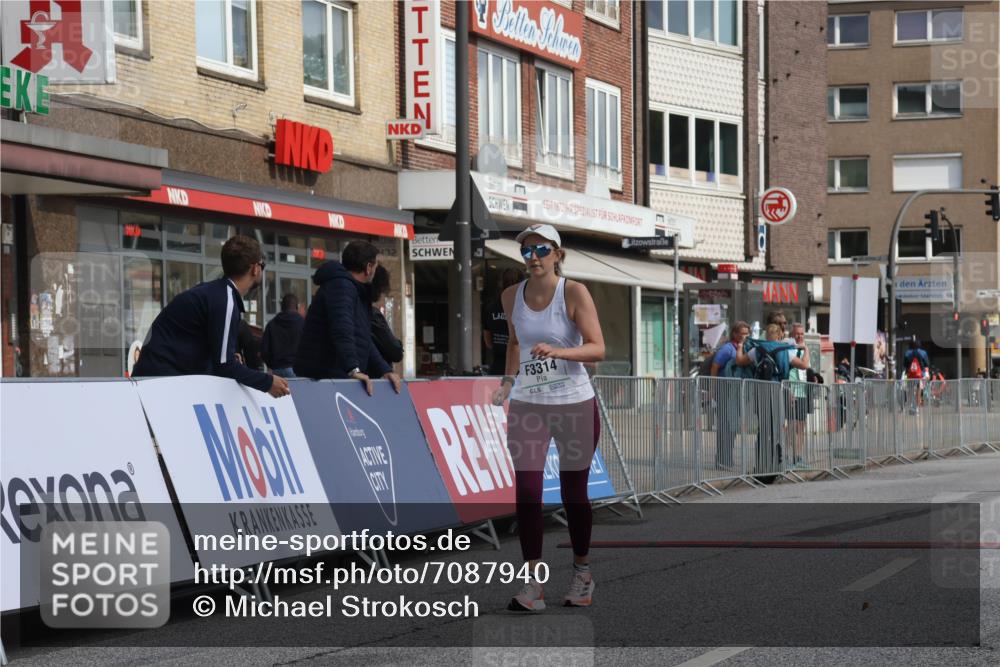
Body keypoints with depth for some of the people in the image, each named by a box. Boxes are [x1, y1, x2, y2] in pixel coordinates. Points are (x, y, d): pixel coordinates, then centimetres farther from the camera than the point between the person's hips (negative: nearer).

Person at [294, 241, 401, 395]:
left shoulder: (357, 292, 22)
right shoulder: (340, 285, -12)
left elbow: (364, 340, 24)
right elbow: (342, 331, -26)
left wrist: (384, 370, 12)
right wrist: (354, 370, -35)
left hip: (340, 378, 10)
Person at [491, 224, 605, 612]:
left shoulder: (574, 292, -10)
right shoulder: (511, 296, 3)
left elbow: (597, 348, -17)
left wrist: (558, 351, -32)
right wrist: (508, 381, 10)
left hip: (575, 405, -3)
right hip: (527, 405, 3)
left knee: (573, 493, 7)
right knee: (526, 491, -8)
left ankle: (582, 573, 27)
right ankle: (533, 584, -4)